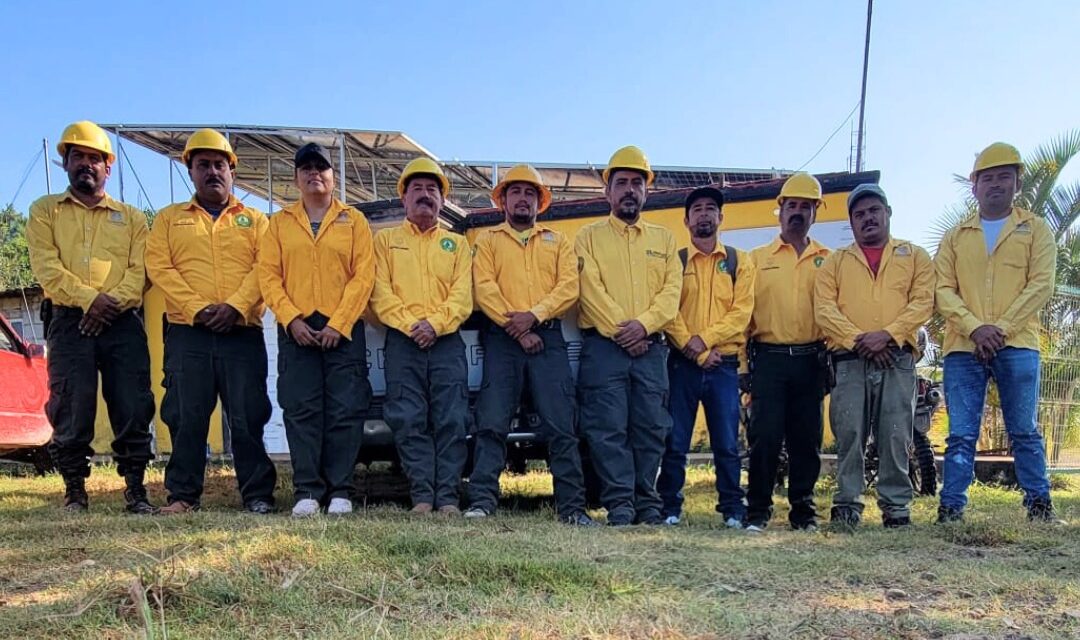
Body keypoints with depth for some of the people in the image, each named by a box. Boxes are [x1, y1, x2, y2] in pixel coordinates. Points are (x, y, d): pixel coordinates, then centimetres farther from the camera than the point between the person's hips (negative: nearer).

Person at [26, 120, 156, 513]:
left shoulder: (131, 218, 19)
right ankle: (74, 492, 10)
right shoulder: (45, 211, 16)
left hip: (123, 323, 1)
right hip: (69, 322, 0)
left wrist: (114, 302, -13)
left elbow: (140, 269, 5)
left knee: (133, 410, -4)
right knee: (72, 411, -3)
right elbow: (46, 266, 0)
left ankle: (135, 491, 4)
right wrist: (88, 298, -15)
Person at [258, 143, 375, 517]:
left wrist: (338, 325, -10)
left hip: (344, 329, -1)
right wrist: (292, 319, -9)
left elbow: (363, 276, 0)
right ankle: (307, 492, 5)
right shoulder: (280, 223, 15)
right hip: (296, 329, 1)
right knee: (301, 411, -1)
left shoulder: (354, 220, 10)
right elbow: (268, 275, 6)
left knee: (346, 411, -4)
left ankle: (340, 491, 5)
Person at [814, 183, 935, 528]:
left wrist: (887, 334, -12)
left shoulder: (915, 256, 16)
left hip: (897, 357, 0)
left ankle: (897, 506, 8)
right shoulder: (836, 262, 16)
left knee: (896, 435, -1)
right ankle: (847, 505, 3)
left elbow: (923, 302, 2)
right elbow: (824, 308, 4)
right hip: (849, 358, 0)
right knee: (849, 435, -3)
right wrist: (858, 339, -10)